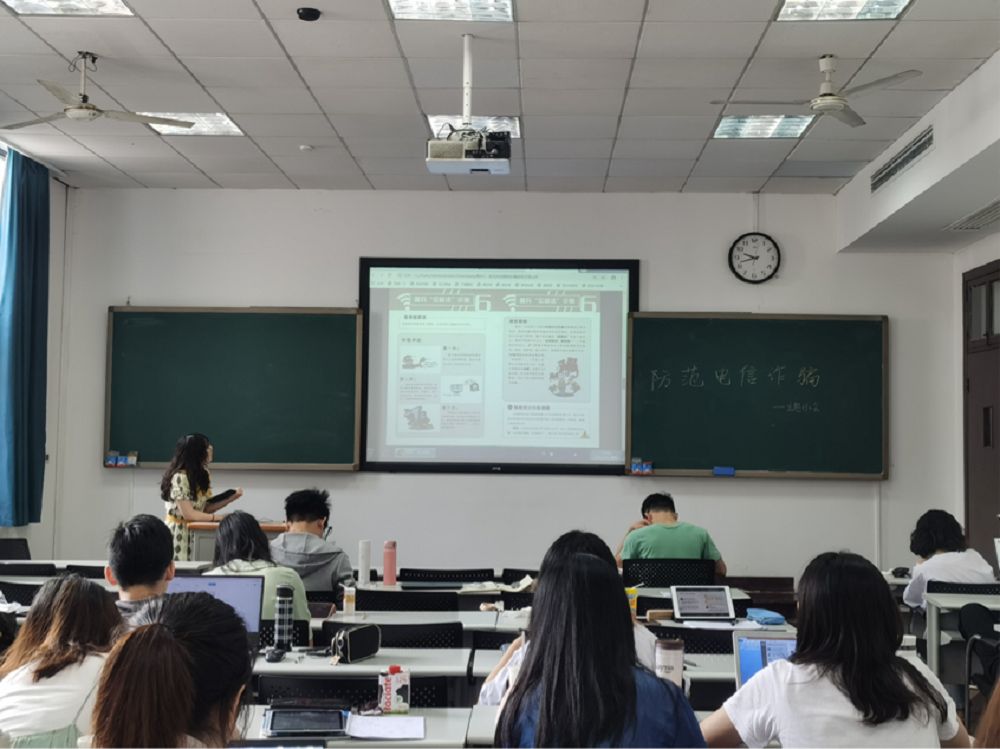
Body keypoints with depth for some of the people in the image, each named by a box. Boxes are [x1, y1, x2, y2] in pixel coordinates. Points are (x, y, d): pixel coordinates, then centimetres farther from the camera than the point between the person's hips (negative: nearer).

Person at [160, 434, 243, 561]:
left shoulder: (203, 474, 6)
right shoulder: (180, 477, -20)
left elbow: (205, 508, 6)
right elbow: (188, 514, -21)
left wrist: (229, 499, -6)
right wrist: (220, 517, -20)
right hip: (179, 532, -7)